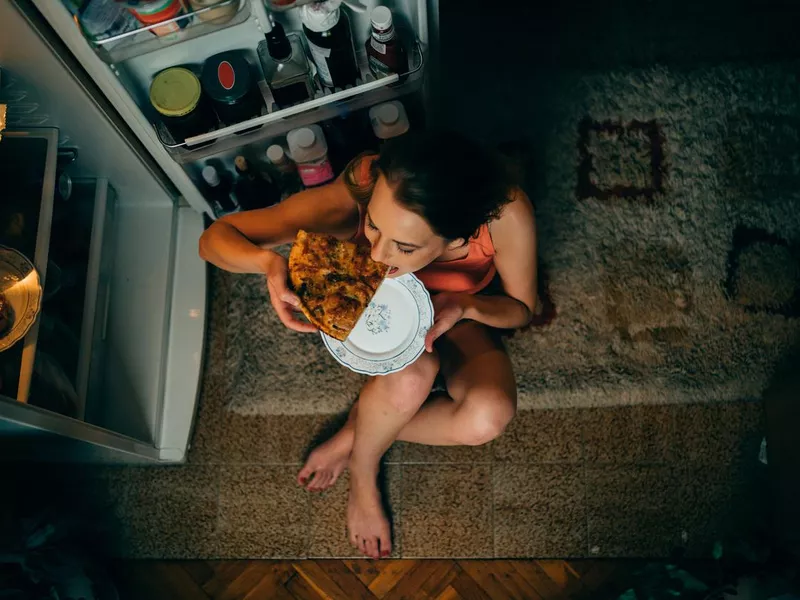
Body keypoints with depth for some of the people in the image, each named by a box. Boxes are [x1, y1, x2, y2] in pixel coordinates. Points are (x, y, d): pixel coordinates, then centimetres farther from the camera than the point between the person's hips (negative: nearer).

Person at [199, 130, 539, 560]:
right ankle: (362, 474, -2)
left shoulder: (505, 213, -38)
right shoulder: (350, 200, -38)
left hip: (454, 311, 1)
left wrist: (466, 305, -39)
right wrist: (268, 261, -50)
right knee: (411, 376, -35)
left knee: (488, 417, -28)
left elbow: (522, 309, -16)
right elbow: (215, 237, -28)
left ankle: (358, 431, -1)